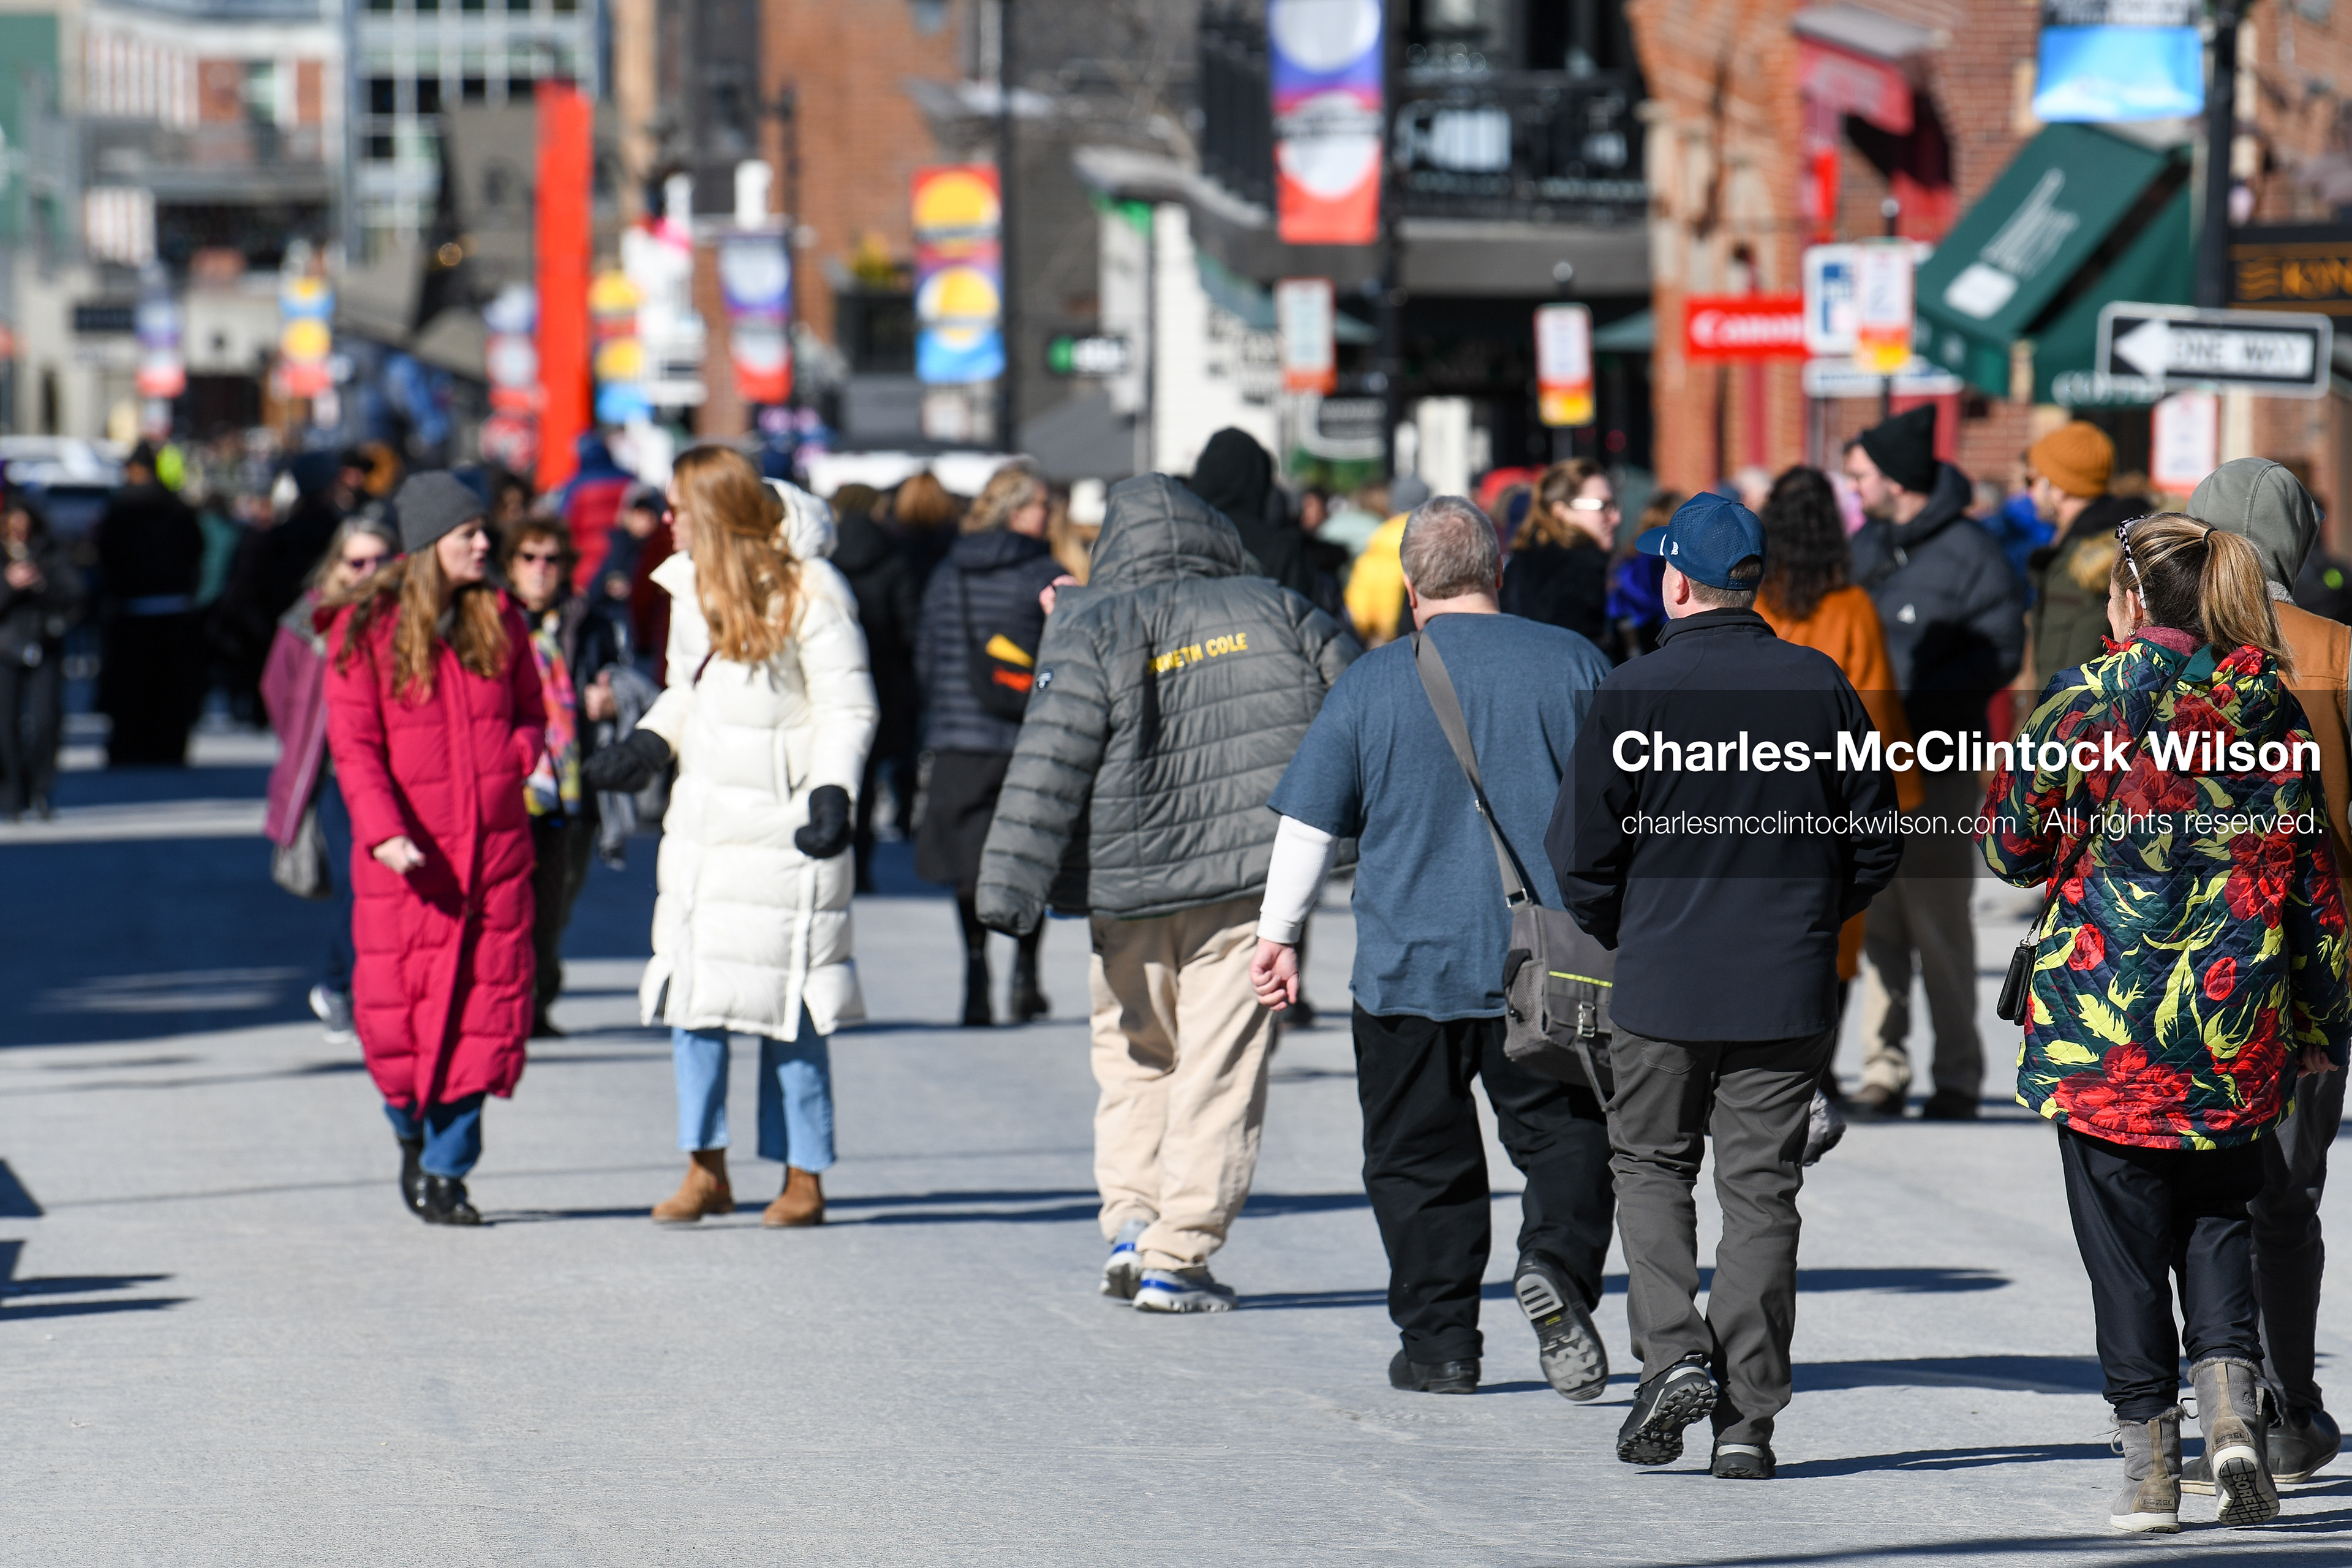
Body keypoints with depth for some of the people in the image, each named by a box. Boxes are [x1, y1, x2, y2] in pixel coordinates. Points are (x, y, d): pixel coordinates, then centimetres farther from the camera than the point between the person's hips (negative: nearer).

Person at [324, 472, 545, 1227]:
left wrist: (522, 754, -4)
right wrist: (384, 831, -18)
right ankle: (413, 1136, 24)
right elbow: (354, 741, -6)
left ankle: (447, 1168, 4)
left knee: (486, 1002, -3)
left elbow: (530, 709, 19)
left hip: (495, 845, 3)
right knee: (398, 1008, -4)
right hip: (407, 852, -3)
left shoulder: (497, 618, 9)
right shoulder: (366, 627, -4)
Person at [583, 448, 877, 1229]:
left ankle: (803, 1177, 6)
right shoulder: (692, 585, 11)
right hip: (702, 820, 6)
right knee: (691, 991, 1)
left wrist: (832, 795, -20)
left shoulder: (808, 592, -10)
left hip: (783, 830, -6)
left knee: (788, 999, -2)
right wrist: (644, 747, 6)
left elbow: (850, 708, -8)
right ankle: (706, 1170, 8)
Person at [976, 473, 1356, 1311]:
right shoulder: (1276, 613, 4)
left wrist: (1010, 889, -12)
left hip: (1129, 895, 0)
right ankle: (1176, 1258, -3)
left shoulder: (1092, 634, -3)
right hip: (1247, 887, 0)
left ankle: (1130, 1218, 7)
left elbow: (1048, 769, -11)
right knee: (1220, 1071, 2)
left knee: (1135, 1058, 19)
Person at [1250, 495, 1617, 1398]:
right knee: (1564, 1130, 6)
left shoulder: (1371, 683, -1)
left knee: (1421, 1155, 9)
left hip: (1411, 964, 0)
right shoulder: (1572, 664, 1)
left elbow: (1309, 821, 2)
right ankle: (1558, 1260, -21)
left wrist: (1278, 934, 11)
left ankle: (1439, 1341, 9)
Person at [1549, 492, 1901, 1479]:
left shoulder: (1633, 693, -10)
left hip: (1663, 983, -2)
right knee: (1761, 1187, 6)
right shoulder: (1819, 687, -1)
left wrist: (1619, 934, 12)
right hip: (1788, 990, 2)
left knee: (1651, 1167, 15)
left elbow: (1582, 851, -7)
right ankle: (1747, 1417, 4)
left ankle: (1673, 1353, -5)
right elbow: (1876, 839, 6)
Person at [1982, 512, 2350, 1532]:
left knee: (2124, 1238, 5)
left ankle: (2150, 1458, 6)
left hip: (2102, 1020, -3)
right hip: (2238, 1025, 3)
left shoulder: (2087, 706, -10)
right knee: (2218, 1215, 16)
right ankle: (2231, 1400, -5)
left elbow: (2010, 845, -4)